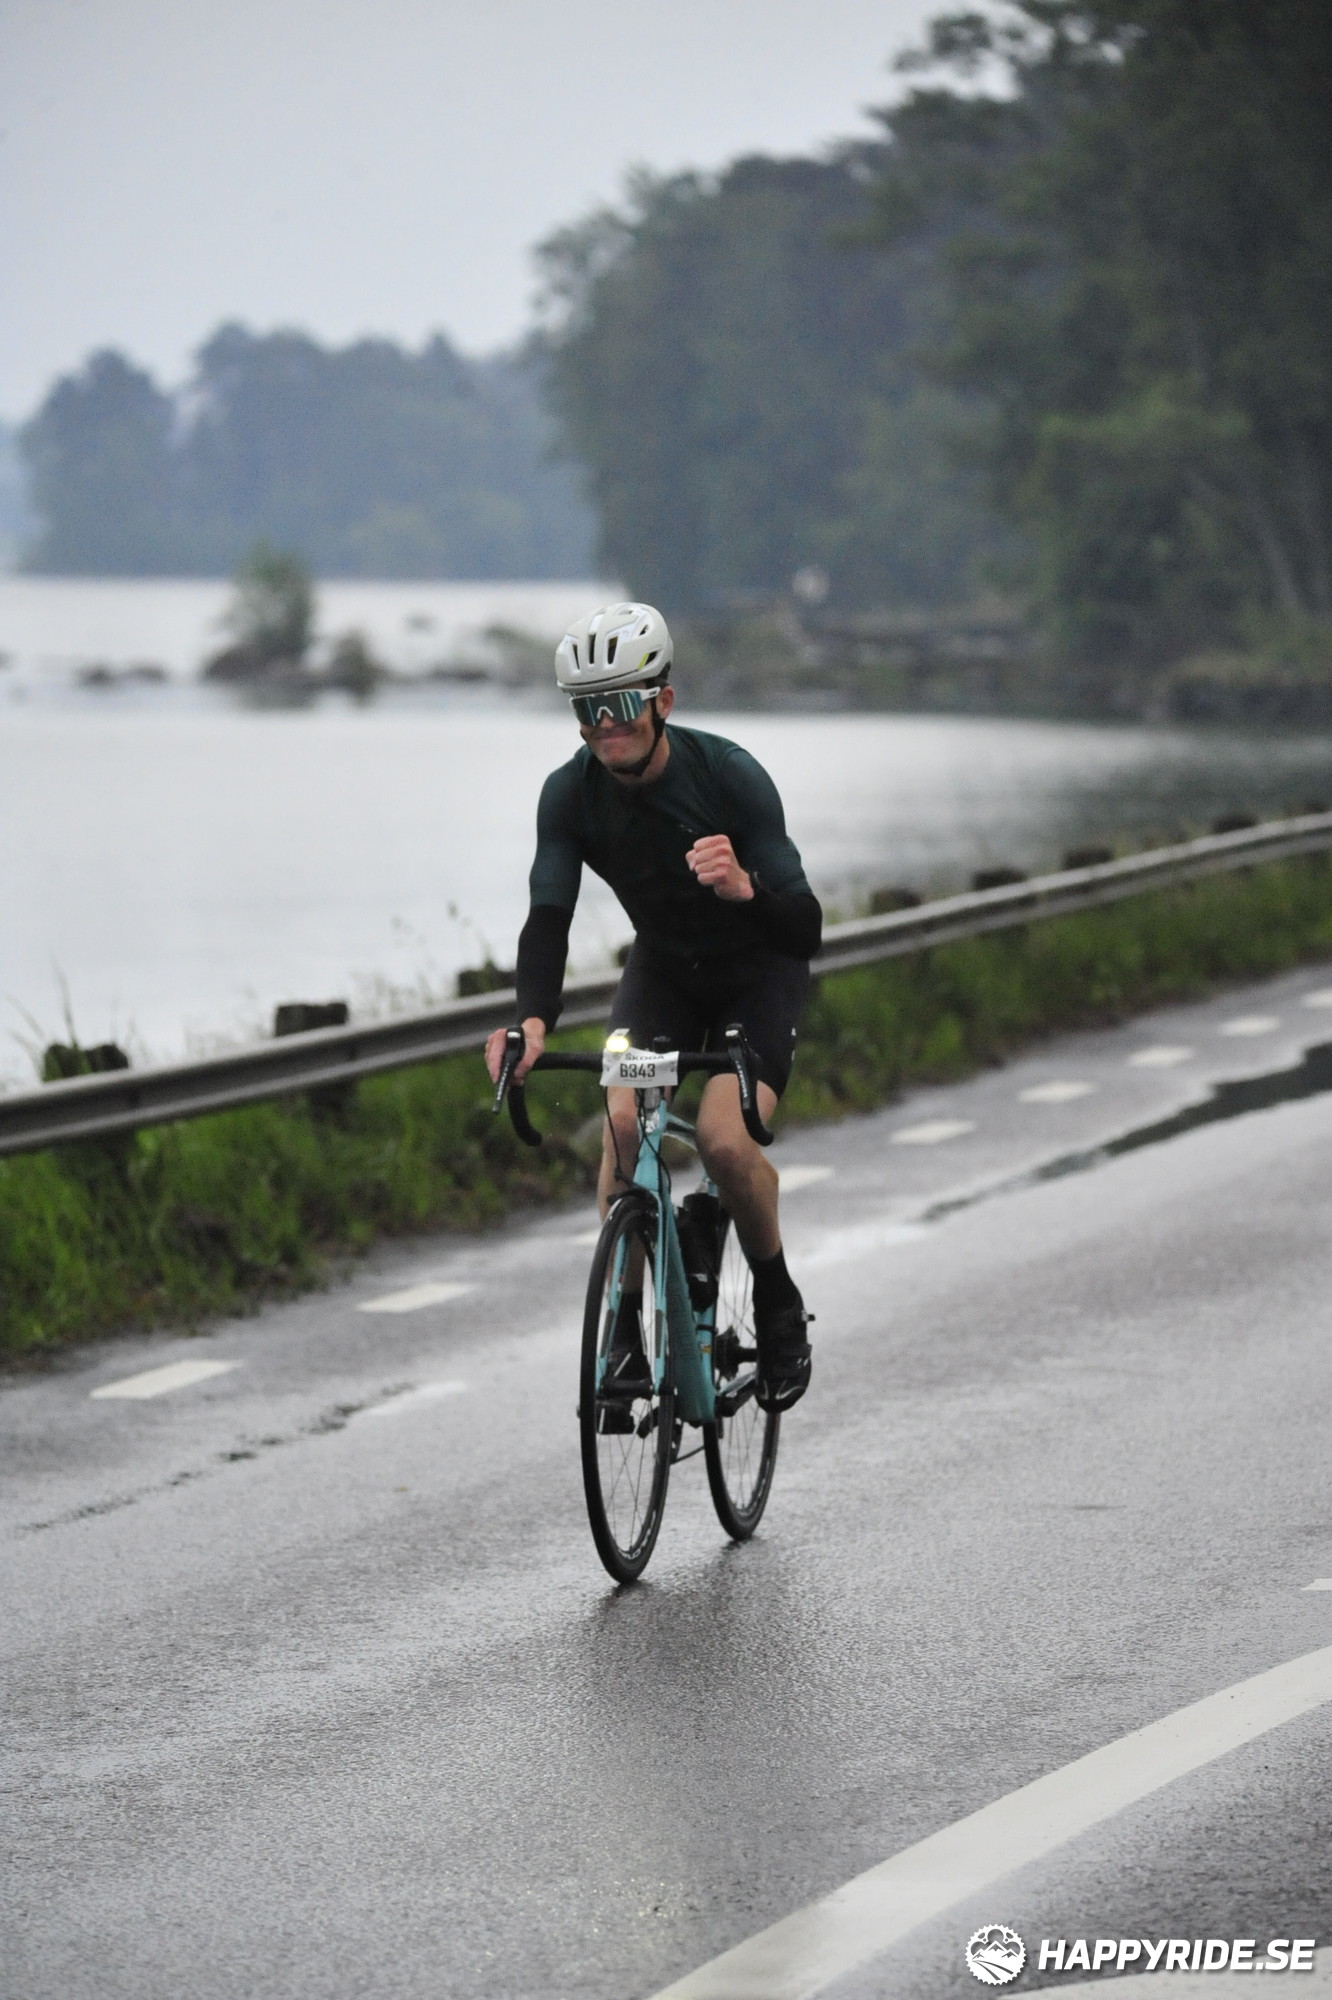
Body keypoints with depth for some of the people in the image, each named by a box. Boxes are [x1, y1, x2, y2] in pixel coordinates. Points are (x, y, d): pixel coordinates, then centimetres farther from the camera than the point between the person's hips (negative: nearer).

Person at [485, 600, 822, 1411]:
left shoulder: (730, 775, -29)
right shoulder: (571, 794, -19)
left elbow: (806, 930, -32)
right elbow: (549, 916, -29)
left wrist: (746, 887, -55)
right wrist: (534, 1021, -49)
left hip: (760, 972, -3)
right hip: (663, 969, 3)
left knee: (725, 1140, -24)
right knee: (622, 1121, -22)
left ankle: (779, 1304, 2)